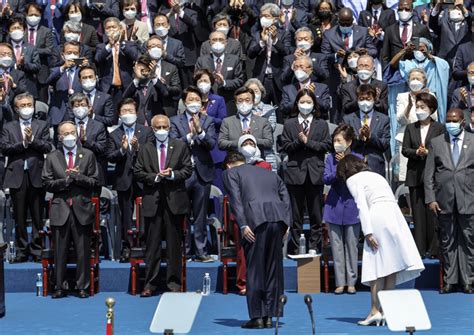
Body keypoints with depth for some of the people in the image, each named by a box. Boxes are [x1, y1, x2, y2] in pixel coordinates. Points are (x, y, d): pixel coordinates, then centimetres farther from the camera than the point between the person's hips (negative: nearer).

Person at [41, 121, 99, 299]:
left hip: (82, 209, 0)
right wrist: (65, 180, -10)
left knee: (83, 251, 2)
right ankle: (60, 287, 12)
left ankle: (82, 287, 10)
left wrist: (77, 177, -12)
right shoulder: (52, 157, 8)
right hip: (60, 210, 0)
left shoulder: (88, 155, 8)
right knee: (60, 252, 4)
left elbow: (94, 182, 2)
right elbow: (46, 184, 2)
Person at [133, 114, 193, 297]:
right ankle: (150, 284, 8)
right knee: (152, 244, 3)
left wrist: (172, 175, -12)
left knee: (174, 244, 4)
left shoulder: (180, 146, 7)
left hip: (174, 201, 0)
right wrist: (156, 177, -10)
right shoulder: (145, 149, 8)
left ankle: (174, 282, 12)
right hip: (152, 201, 0)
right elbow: (137, 172, 4)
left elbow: (188, 169, 4)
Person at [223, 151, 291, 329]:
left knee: (255, 270, 2)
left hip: (256, 221, -5)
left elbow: (235, 199, -2)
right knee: (274, 268, 12)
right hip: (279, 219, 5)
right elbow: (285, 196, 18)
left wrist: (243, 225, -9)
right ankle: (270, 316, 15)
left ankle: (257, 317, 2)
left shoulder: (231, 173, 15)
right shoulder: (270, 173, 31)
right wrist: (287, 223, 10)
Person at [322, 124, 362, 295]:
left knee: (351, 245, 4)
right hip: (334, 207, 2)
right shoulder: (330, 158, 4)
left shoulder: (358, 159, -1)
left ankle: (351, 281, 11)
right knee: (336, 246, 3)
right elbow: (326, 179, -7)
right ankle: (340, 282, 9)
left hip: (351, 206, -2)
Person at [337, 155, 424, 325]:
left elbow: (362, 205, -4)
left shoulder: (352, 179, 11)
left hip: (378, 215, -6)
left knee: (376, 266, -3)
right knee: (392, 265, 6)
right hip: (395, 214, 6)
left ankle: (375, 310, -6)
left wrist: (367, 232, -11)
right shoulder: (376, 175, 30)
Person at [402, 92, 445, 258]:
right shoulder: (410, 128, 12)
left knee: (432, 212, -4)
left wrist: (428, 152, -16)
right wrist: (417, 152, -12)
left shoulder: (439, 128, 3)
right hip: (415, 175, 3)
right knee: (418, 213, 3)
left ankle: (433, 249, 2)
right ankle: (419, 249, 6)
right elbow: (404, 150, 6)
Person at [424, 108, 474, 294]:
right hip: (444, 200, 1)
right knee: (447, 242, 5)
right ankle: (450, 281, 11)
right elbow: (429, 174, 7)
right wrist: (430, 198, -2)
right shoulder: (436, 143, 9)